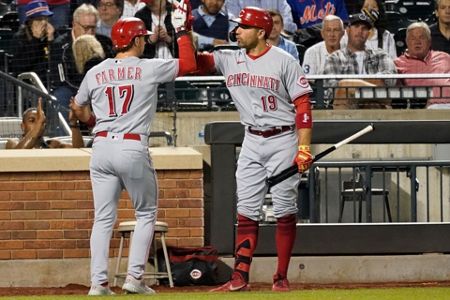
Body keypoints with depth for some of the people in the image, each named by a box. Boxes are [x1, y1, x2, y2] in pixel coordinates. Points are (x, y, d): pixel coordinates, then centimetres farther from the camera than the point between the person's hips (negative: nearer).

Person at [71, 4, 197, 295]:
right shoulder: (149, 68, -4)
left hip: (101, 147, 4)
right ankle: (134, 277, 5)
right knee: (146, 214, 13)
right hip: (133, 148, -4)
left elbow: (79, 108, 21)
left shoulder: (95, 73, 7)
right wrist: (182, 30, 16)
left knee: (104, 218, 8)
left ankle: (98, 283, 1)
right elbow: (189, 64, 7)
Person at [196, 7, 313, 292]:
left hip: (283, 141, -4)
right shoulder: (230, 60, 5)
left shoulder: (284, 61, -8)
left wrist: (304, 147, -16)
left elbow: (303, 105, -10)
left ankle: (282, 278, 6)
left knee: (285, 211, -1)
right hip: (251, 142, 4)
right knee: (246, 211, 1)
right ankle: (240, 277, -1)